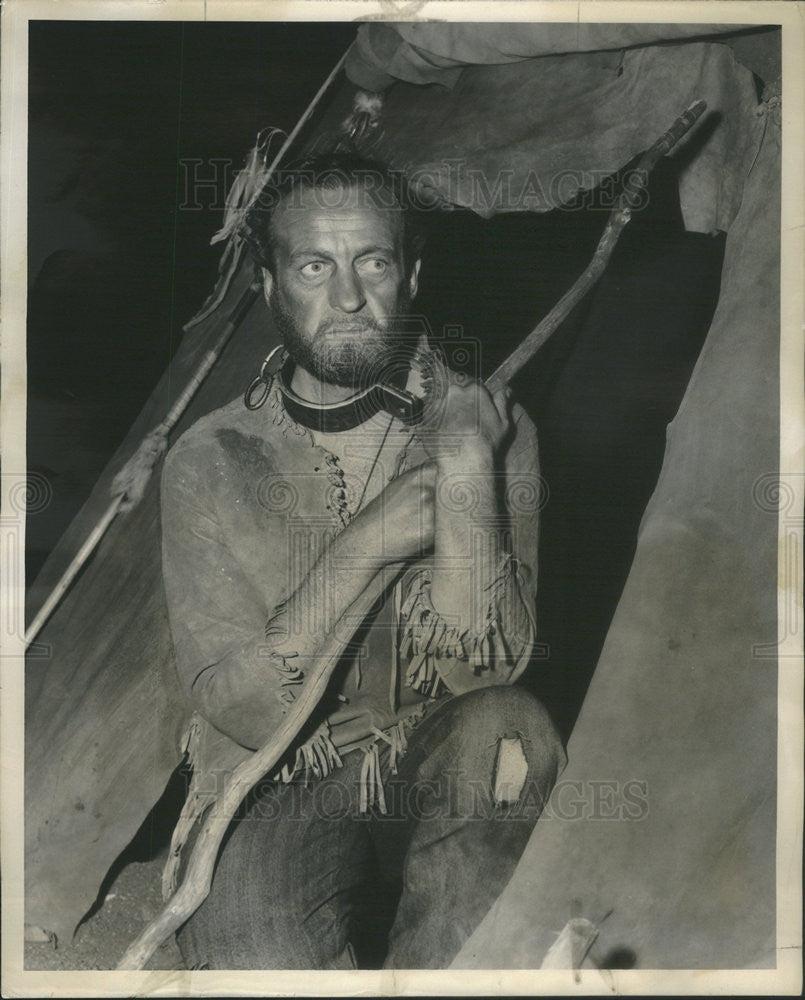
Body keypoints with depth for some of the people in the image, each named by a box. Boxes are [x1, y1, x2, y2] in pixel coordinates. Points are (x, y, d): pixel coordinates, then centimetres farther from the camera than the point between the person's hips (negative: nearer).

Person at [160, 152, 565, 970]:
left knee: (509, 728, -31)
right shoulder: (209, 462, 1)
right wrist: (377, 539, -16)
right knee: (263, 951, -34)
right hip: (278, 795, -2)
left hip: (446, 786, 3)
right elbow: (248, 709, -10)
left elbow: (487, 670, -11)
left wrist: (466, 472, -20)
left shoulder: (488, 427, 2)